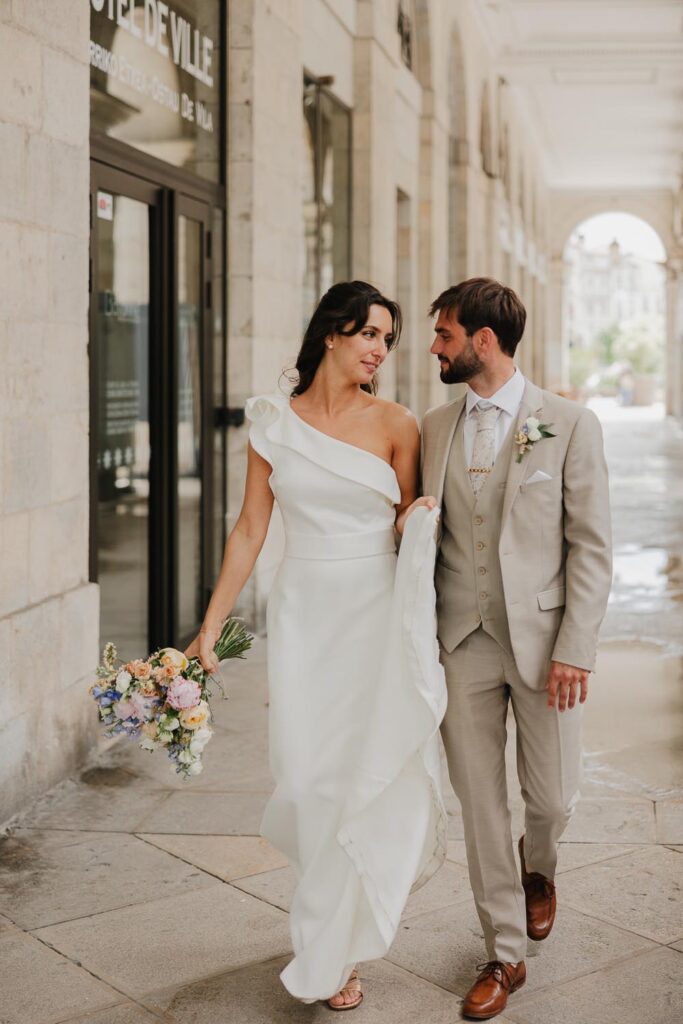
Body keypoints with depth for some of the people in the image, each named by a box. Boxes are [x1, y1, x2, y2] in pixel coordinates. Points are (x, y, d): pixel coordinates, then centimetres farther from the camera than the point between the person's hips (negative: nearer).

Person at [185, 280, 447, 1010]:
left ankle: (330, 954, 16)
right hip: (304, 615, 1)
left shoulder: (394, 423, -1)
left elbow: (411, 521, 7)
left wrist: (422, 519, -17)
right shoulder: (273, 421, 2)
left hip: (376, 616, -1)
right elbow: (250, 528, 5)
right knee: (307, 778, 1)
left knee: (369, 774, -1)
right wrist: (209, 628, 2)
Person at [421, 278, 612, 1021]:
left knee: (552, 796, 7)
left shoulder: (569, 424, -5)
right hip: (461, 643, 3)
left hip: (542, 641, -3)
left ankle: (537, 869, 44)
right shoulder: (434, 428, 6)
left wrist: (575, 649, -12)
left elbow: (592, 546, -6)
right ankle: (504, 954, 22)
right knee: (479, 800, 6)